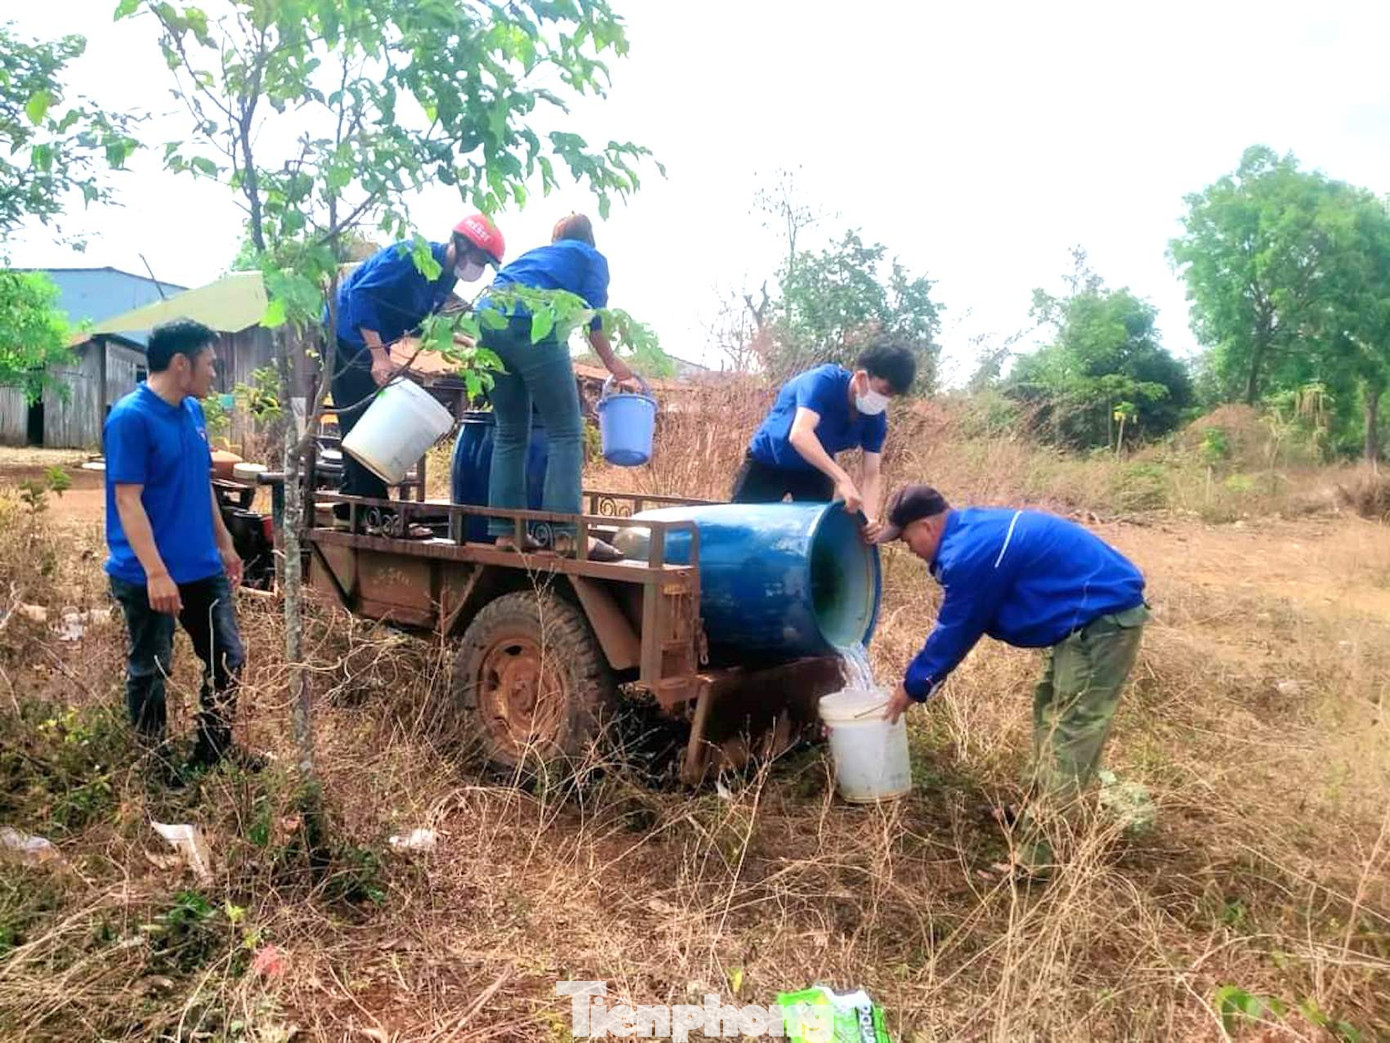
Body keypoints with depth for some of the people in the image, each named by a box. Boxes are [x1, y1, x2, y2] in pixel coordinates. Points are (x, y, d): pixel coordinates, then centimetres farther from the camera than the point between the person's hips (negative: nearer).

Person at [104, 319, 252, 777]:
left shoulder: (193, 411, 8)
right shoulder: (130, 417, -16)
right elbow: (127, 500, -19)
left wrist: (224, 544, 19)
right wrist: (156, 572, -24)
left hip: (202, 566, 8)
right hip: (148, 575, -8)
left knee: (228, 658, 13)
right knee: (150, 671, 9)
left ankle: (213, 753, 30)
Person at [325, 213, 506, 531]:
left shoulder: (446, 276, 4)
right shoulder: (411, 256, -23)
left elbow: (423, 325, 13)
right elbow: (361, 294, -29)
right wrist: (379, 356, -34)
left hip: (374, 344, 9)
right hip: (347, 335, -9)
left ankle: (350, 507, 18)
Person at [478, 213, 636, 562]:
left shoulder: (534, 254, 37)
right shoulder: (592, 258, 21)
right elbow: (594, 319, 6)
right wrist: (613, 364, 18)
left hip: (488, 318, 6)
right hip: (532, 324, -6)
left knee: (510, 433, 11)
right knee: (565, 432, -5)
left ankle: (506, 531, 7)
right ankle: (567, 533, -14)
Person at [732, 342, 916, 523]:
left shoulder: (875, 419, -16)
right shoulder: (825, 381, -32)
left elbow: (871, 474, -16)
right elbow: (799, 435, -47)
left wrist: (870, 519, -35)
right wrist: (842, 479, -57)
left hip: (815, 470, 5)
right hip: (766, 460, -4)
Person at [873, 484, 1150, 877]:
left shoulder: (969, 554, -22)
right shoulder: (974, 527, 9)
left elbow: (954, 632, -10)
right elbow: (957, 625, 19)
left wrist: (913, 686, 3)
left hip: (1103, 617, -11)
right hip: (1103, 609, 11)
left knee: (1069, 734, -10)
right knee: (1052, 712, 21)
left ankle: (1040, 856, -6)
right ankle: (1042, 809, 35)